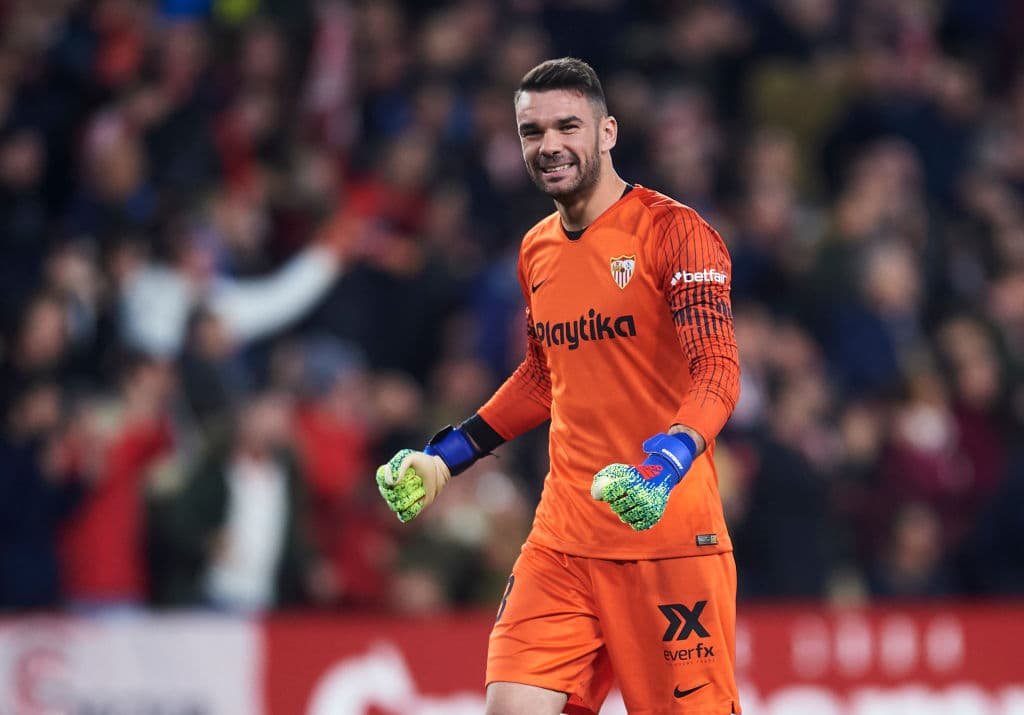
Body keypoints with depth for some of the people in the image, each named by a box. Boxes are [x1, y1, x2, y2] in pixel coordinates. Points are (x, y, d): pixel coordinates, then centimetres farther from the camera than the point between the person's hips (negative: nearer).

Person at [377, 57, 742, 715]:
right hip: (564, 534, 6)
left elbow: (718, 374, -17)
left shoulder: (674, 232, -8)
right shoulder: (537, 251, 14)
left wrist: (664, 462, -33)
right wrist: (446, 455, 22)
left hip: (668, 532, -6)